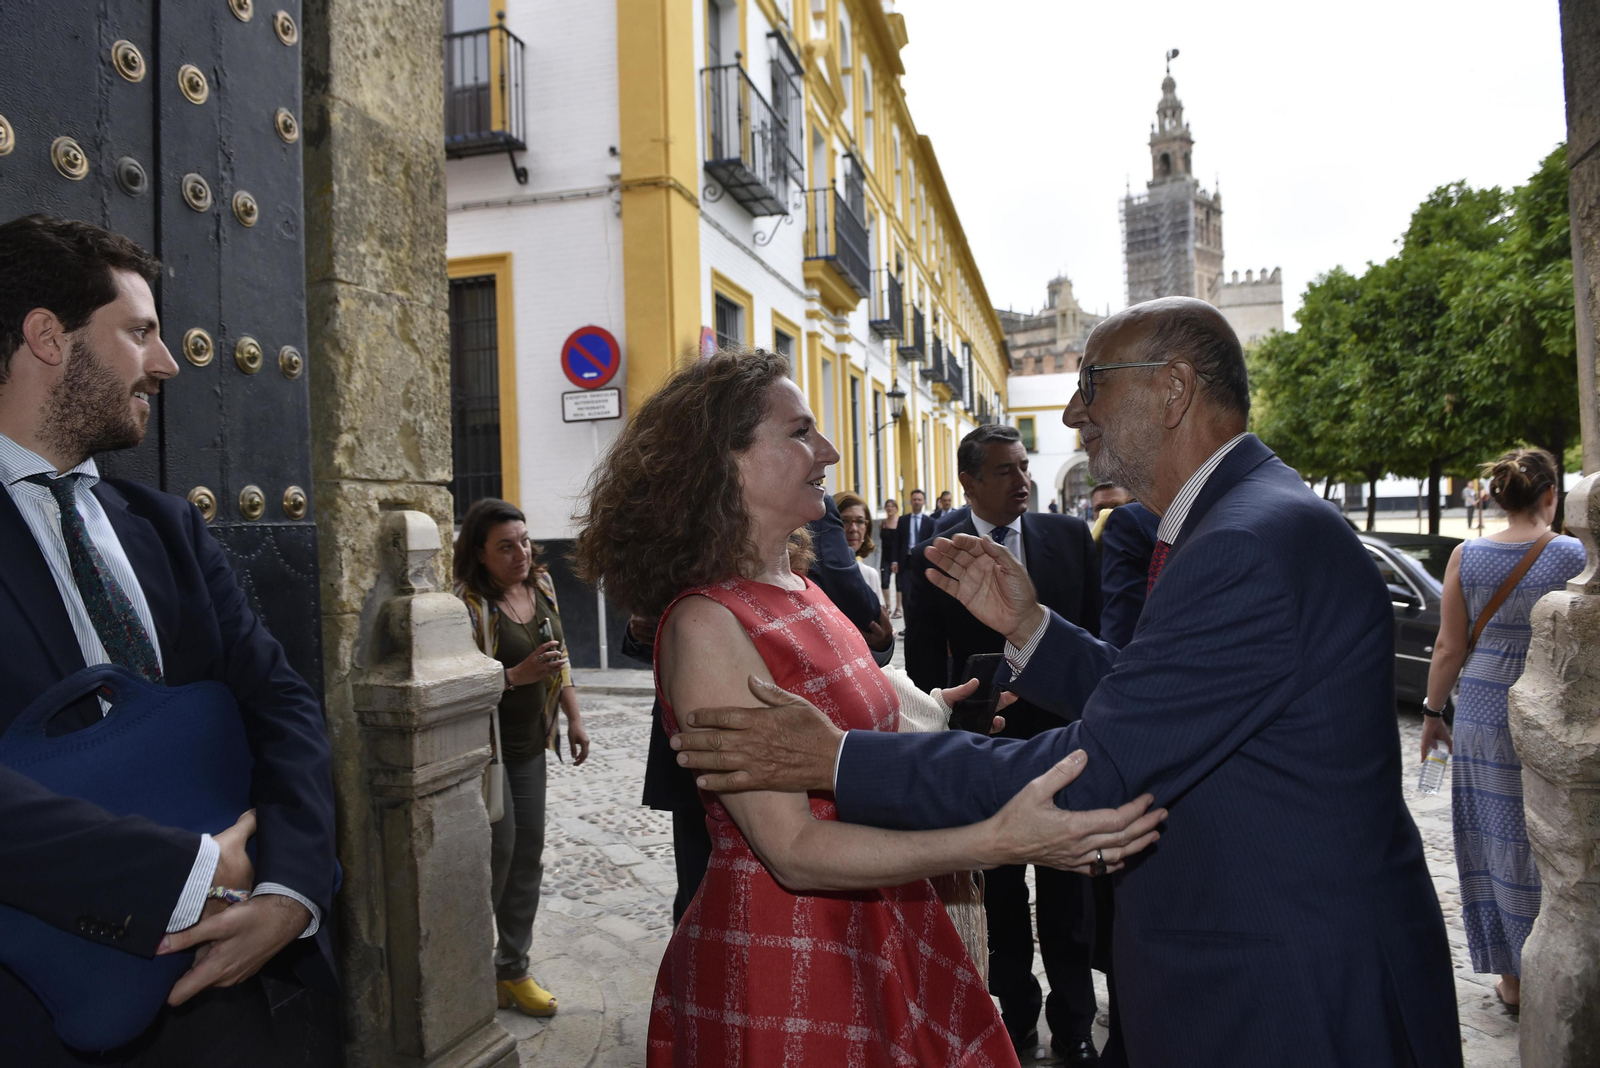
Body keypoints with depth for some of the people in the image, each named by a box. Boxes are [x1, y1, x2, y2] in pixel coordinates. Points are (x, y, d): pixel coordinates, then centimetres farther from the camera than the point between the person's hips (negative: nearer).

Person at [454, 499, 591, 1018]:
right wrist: (518, 675, -28)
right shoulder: (467, 604, -20)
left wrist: (574, 718, 12)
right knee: (497, 853, -2)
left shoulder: (541, 584, 3)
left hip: (530, 743, 7)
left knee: (529, 853, 11)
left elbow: (559, 655, 14)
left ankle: (513, 970, 27)